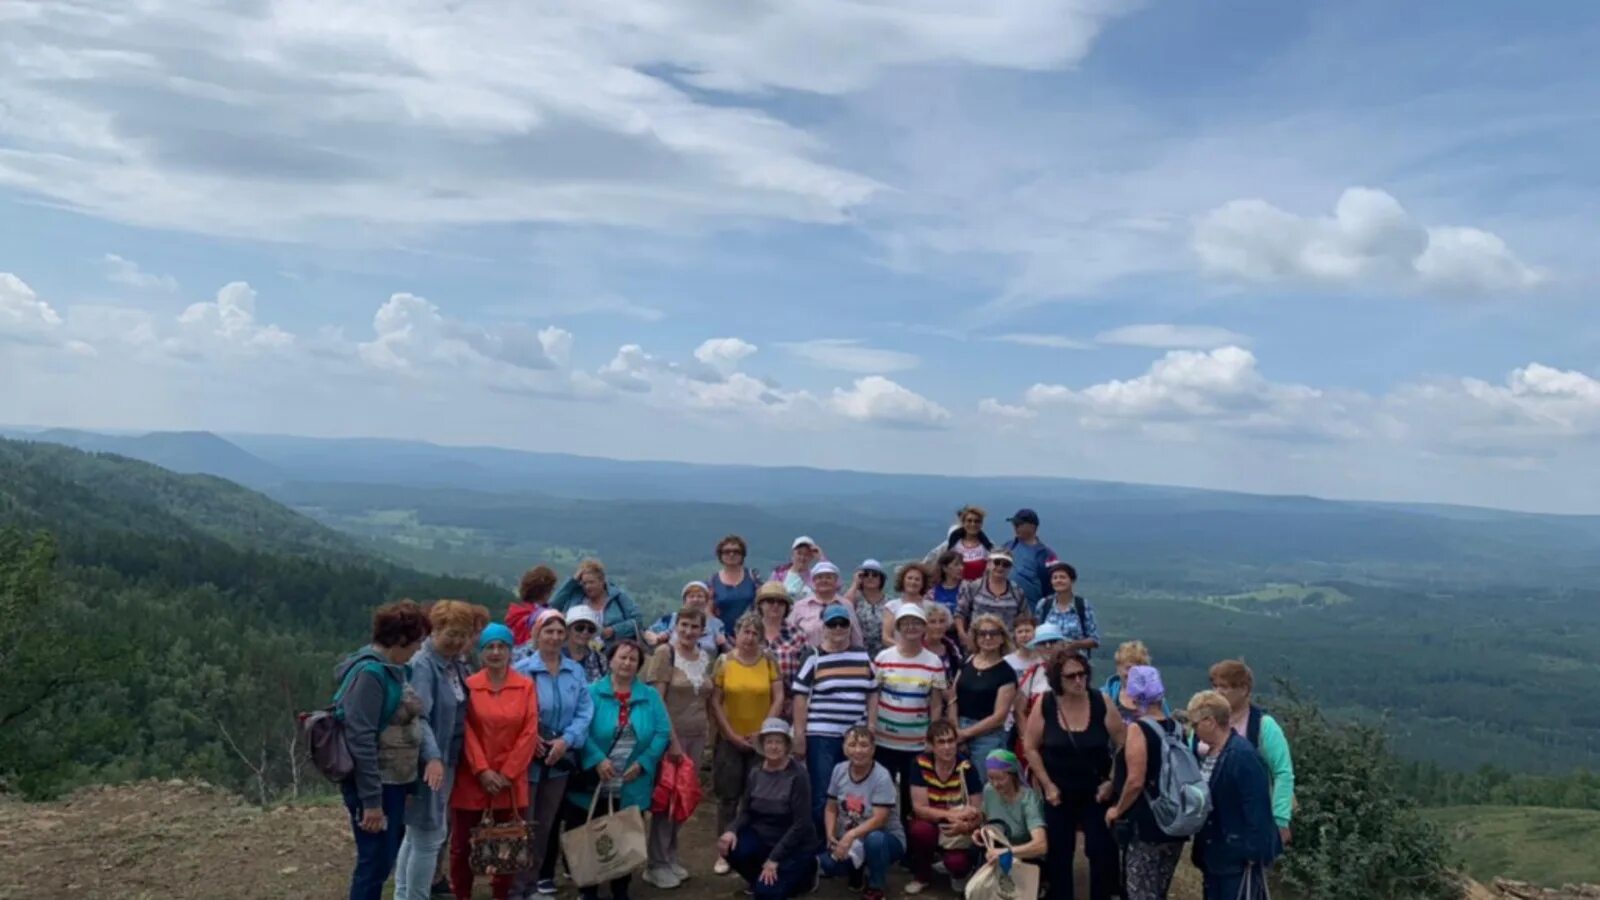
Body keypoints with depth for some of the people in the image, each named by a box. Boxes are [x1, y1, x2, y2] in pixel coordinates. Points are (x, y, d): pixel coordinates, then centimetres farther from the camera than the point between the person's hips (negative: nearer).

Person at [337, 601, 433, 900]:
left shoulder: (393, 669, 7)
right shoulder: (369, 673, -21)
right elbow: (361, 740, -24)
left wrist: (433, 757, 0)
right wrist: (371, 800, -23)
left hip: (394, 781, 9)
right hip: (375, 784, -9)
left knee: (383, 859, 18)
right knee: (375, 863, 2)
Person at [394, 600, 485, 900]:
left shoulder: (457, 664, 9)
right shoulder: (423, 665, -18)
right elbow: (418, 717, -28)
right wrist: (432, 757, -38)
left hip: (449, 760, 9)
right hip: (429, 763, -9)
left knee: (416, 834, 18)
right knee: (429, 836, -2)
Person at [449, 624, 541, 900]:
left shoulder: (526, 685, 1)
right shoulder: (468, 686, -1)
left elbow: (529, 733, -2)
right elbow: (466, 732, -5)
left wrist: (507, 773, -8)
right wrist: (482, 771, -13)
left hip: (511, 780, 1)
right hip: (472, 778, -1)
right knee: (462, 843, 6)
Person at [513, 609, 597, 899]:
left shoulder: (576, 671, 3)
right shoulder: (522, 670, -8)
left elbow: (585, 711, -1)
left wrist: (566, 740, -14)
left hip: (561, 758, 4)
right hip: (528, 758, -4)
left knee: (546, 823, 14)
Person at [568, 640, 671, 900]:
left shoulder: (651, 696, 5)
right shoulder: (592, 692, -3)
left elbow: (663, 733, -2)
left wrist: (642, 763, -13)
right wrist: (597, 759, -23)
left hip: (632, 788, 2)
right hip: (594, 786, -2)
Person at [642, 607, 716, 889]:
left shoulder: (706, 657, 8)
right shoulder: (665, 653, -10)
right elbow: (656, 700, -14)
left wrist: (707, 733, 9)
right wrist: (672, 739, -17)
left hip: (697, 737, 6)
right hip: (671, 735, -5)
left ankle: (671, 856, 27)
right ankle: (657, 864, 12)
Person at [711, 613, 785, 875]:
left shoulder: (769, 661, 1)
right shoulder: (724, 662, -3)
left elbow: (778, 699, 0)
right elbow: (715, 702, -4)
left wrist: (764, 730, -8)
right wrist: (732, 735, -9)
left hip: (761, 740, 1)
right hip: (729, 740, -1)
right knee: (728, 798, 5)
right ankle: (725, 852, 15)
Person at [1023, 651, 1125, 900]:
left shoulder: (1101, 702, -12)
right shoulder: (1045, 705, -12)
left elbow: (1122, 745, -5)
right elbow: (1031, 747, -4)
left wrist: (1111, 782, -8)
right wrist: (1047, 785, -6)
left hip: (1096, 791, 0)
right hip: (1059, 792, 1)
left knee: (1102, 850, 1)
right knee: (1058, 852, 11)